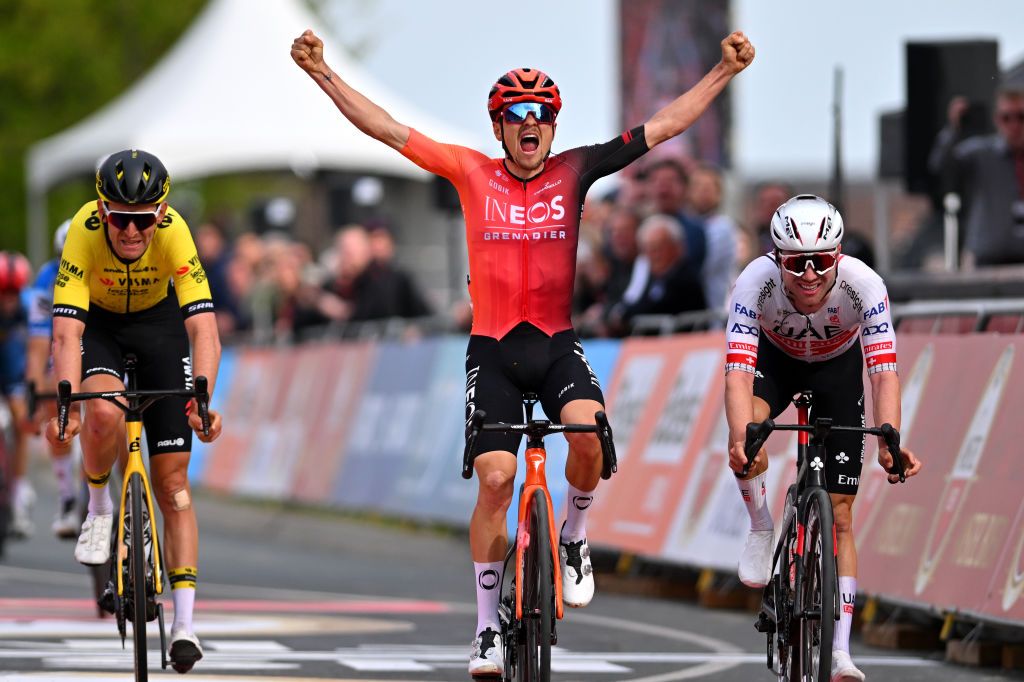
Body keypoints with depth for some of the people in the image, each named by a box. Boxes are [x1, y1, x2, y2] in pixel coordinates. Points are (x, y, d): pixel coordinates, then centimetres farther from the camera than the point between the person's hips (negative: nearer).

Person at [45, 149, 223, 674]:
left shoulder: (174, 233, -33)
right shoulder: (84, 233, -34)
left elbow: (204, 331, -37)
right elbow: (66, 332, -38)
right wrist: (65, 404, -51)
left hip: (159, 321, 1)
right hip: (98, 322, -1)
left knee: (173, 482, -5)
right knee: (104, 413, -35)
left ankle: (184, 624, -4)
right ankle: (99, 508, -3)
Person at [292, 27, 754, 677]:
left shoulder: (574, 171, 2)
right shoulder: (472, 173, 0)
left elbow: (663, 127, 2)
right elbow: (386, 129, -1)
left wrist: (725, 72, -2)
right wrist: (324, 74, -6)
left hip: (557, 345, 0)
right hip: (493, 350, 0)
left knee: (590, 434, -28)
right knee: (495, 479, -10)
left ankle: (574, 538, 2)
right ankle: (488, 629, 3)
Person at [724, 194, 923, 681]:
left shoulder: (863, 284, -36)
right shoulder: (757, 282, -36)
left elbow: (884, 370, -41)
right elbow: (737, 370, -43)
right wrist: (741, 438, -61)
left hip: (838, 365, 0)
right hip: (775, 358, 0)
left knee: (839, 516, -5)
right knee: (747, 430, -35)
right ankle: (761, 529, -8)